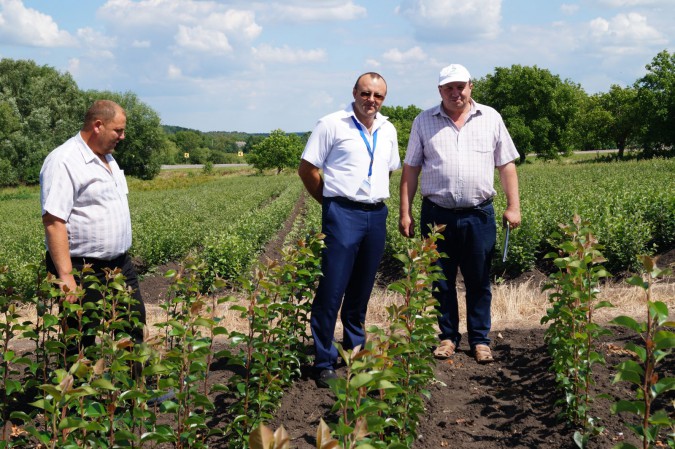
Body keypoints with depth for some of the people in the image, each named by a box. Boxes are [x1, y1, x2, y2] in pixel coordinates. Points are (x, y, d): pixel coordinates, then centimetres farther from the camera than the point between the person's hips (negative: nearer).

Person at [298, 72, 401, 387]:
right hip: (343, 215, -5)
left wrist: (375, 197, 15)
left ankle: (355, 352, 27)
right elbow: (307, 169, -2)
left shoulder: (387, 130, 13)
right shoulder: (332, 124, -4)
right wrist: (331, 202, 3)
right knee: (332, 290, -7)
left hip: (376, 215, 6)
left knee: (361, 290, 13)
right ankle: (324, 363, 1)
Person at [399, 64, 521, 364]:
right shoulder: (424, 122, 7)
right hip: (437, 214, 0)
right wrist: (405, 212, 1)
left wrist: (513, 206, 1)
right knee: (441, 281, 7)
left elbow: (506, 165, 9)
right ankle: (448, 337, 21)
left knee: (479, 281, 5)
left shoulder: (491, 118, 8)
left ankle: (480, 340, 17)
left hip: (478, 215, 0)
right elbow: (410, 169, 7)